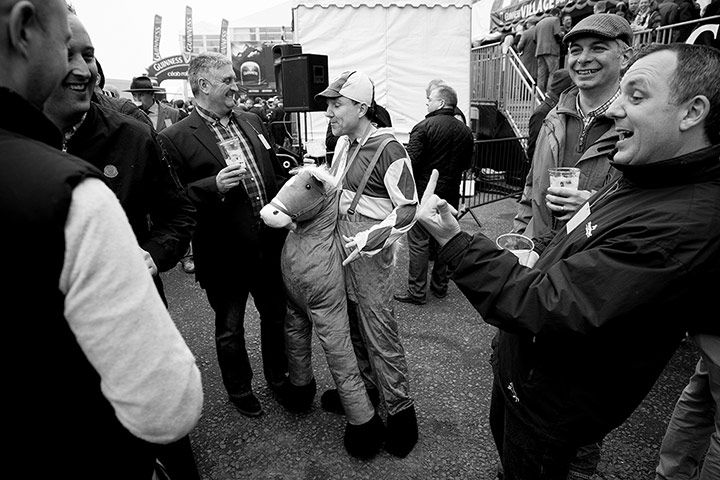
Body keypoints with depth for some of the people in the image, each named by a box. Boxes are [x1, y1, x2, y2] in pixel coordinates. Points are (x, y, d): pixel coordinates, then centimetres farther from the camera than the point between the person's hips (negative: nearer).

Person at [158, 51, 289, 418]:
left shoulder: (252, 122, 8)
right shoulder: (174, 139, -11)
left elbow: (274, 172, 17)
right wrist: (214, 186, -25)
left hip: (270, 246, 6)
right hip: (225, 254, -5)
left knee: (277, 316, 21)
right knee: (229, 329, 15)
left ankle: (278, 375, 45)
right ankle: (239, 389, 39)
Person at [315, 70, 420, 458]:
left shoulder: (388, 149, -16)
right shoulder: (343, 143, 8)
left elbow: (407, 210, -16)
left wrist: (364, 243, -22)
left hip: (370, 253, -8)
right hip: (342, 249, 8)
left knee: (379, 331, -1)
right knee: (352, 323, 18)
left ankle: (400, 408, 17)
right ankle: (365, 385, 38)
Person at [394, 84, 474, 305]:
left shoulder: (424, 127, -13)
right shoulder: (465, 131, 6)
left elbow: (410, 162, -18)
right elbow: (467, 164, 14)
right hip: (450, 195, 6)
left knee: (419, 243, 1)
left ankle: (417, 291, 6)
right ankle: (440, 286, 27)